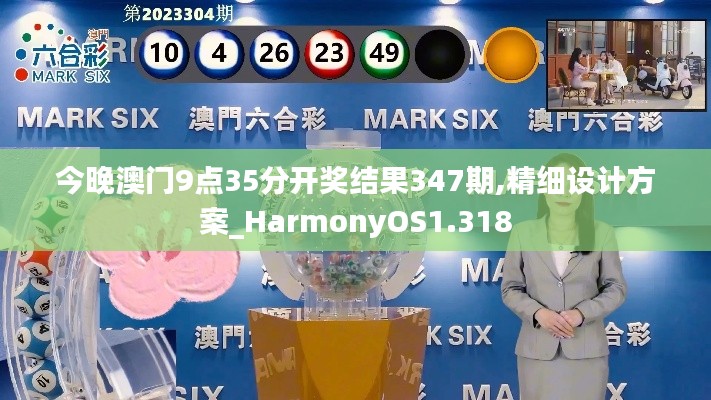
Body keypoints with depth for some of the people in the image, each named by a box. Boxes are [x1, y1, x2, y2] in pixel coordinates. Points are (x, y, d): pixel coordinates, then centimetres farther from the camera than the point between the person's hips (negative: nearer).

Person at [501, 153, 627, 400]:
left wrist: (582, 313, -12)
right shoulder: (522, 232, 3)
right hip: (537, 349, 0)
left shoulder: (602, 233, 2)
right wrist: (538, 313, -13)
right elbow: (510, 289, 6)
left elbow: (616, 288, 4)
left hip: (586, 350, 0)